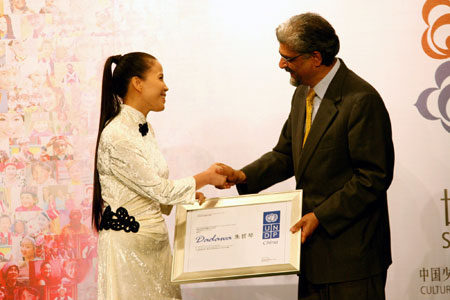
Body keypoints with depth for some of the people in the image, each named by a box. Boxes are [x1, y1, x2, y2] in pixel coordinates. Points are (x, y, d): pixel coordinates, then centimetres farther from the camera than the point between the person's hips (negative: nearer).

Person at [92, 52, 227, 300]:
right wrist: (206, 178, -3)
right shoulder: (117, 135, -19)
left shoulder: (143, 128, 11)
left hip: (155, 237, 9)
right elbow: (158, 189, -15)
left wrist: (186, 194, 5)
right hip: (128, 240, -9)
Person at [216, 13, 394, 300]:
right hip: (314, 246, 8)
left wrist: (320, 216, -18)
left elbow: (374, 177, -18)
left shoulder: (361, 100, -17)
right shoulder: (302, 95, 12)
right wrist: (242, 176, 0)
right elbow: (286, 155, 18)